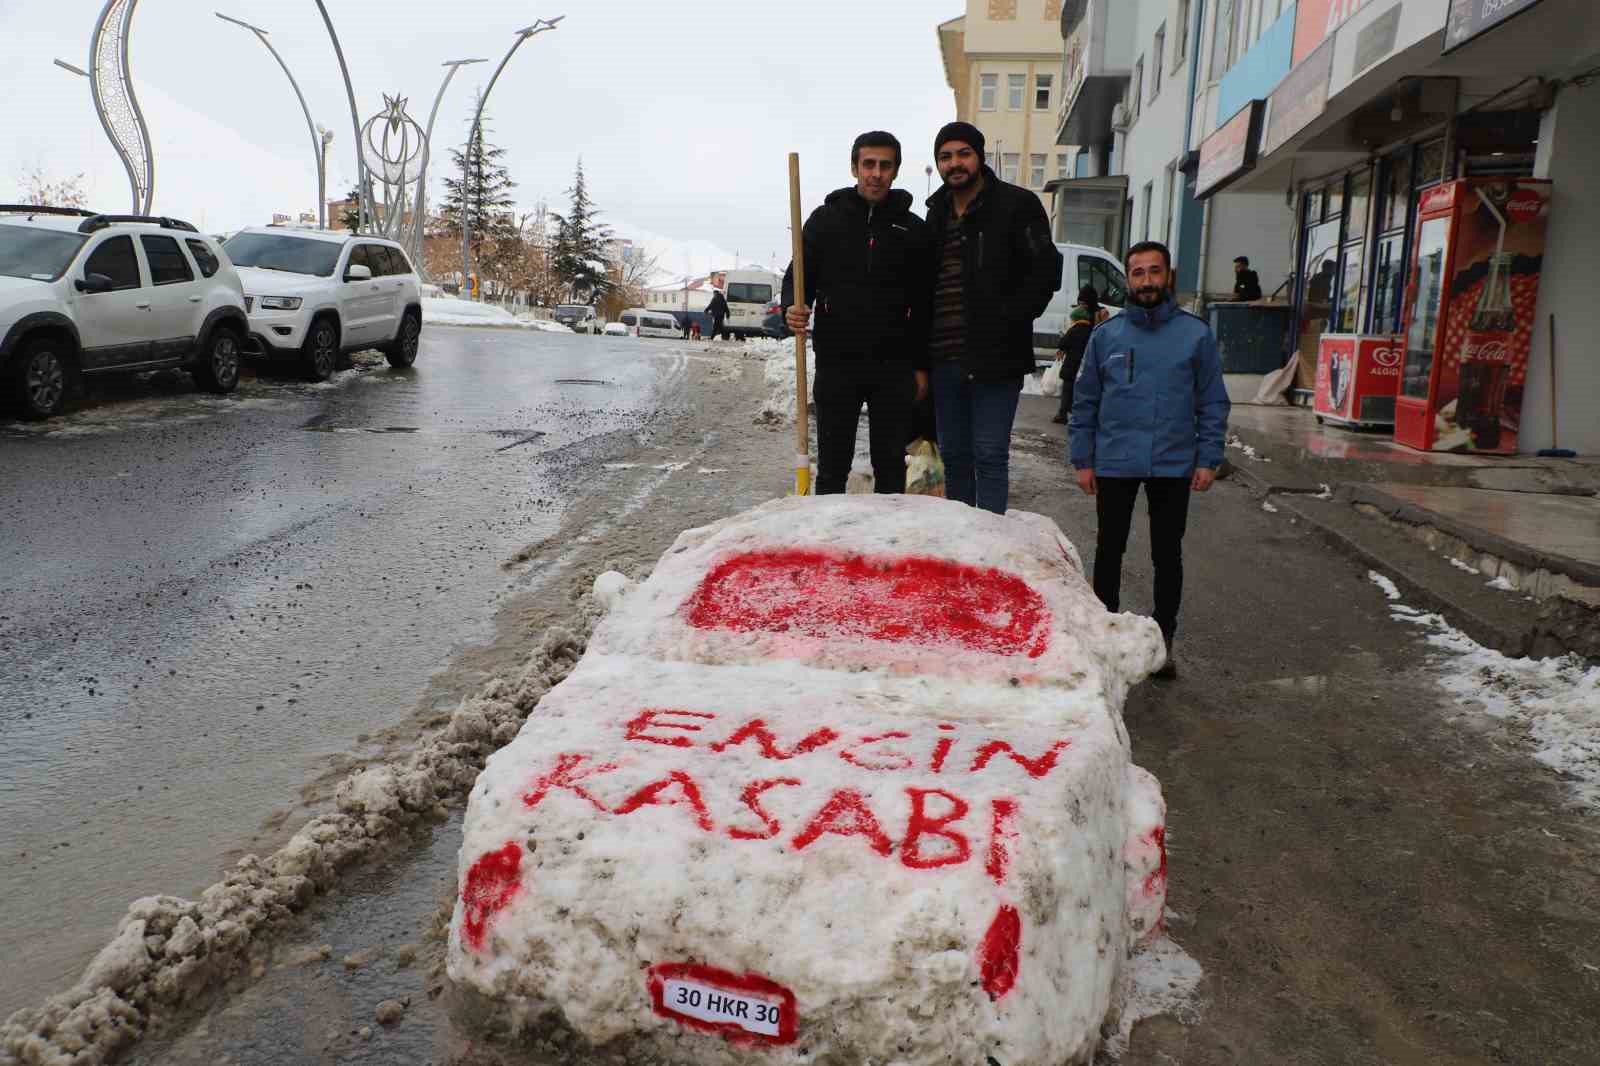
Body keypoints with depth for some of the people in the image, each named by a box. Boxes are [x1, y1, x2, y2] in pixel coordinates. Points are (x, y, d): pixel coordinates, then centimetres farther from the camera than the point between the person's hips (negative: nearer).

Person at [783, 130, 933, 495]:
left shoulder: (914, 229, 6)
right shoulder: (826, 219, 5)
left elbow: (925, 303, 7)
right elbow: (798, 276, 7)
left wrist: (921, 366, 4)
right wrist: (793, 307, -15)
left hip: (894, 369, 1)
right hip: (837, 364, 0)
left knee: (891, 465, 8)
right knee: (832, 466, 6)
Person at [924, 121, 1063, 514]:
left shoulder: (1016, 204, -3)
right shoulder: (937, 214, 16)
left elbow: (1045, 271, -8)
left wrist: (1009, 321, -16)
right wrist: (923, 352, 11)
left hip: (994, 359, -6)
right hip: (945, 360, 6)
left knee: (989, 456, -4)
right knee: (954, 456, 12)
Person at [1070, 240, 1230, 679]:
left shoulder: (1196, 334, 1)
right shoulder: (1106, 335, 3)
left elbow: (1213, 403, 3)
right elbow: (1085, 402, 5)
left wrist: (1208, 459, -4)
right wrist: (1083, 460, 0)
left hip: (1173, 466, 0)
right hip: (1114, 465, 1)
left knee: (1168, 556, 8)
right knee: (1109, 551, 10)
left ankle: (1164, 641, 20)